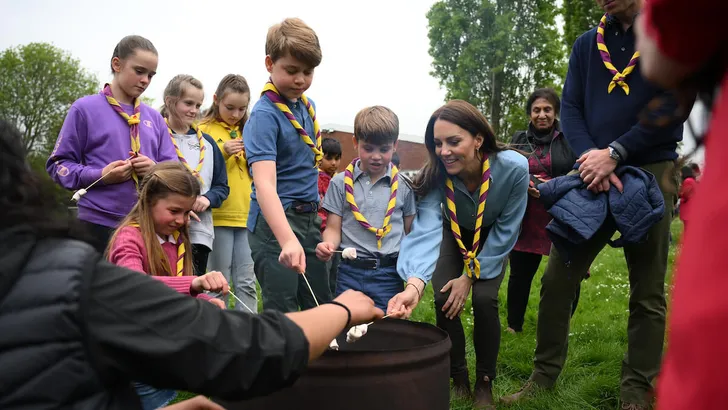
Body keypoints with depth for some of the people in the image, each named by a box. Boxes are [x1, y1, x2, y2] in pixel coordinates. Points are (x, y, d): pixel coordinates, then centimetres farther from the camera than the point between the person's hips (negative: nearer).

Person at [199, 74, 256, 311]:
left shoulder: (247, 131, 14)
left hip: (247, 215, 4)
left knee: (246, 282, 5)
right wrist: (222, 153, -16)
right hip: (218, 216, -4)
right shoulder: (204, 130, 1)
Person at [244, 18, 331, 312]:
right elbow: (264, 183, -30)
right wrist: (288, 240, -43)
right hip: (275, 220, -7)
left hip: (309, 218, 8)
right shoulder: (264, 114, -17)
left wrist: (313, 210, 12)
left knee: (322, 308, 15)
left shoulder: (308, 105, 6)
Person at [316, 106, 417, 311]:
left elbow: (410, 232, 8)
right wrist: (328, 245, -17)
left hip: (389, 273, 0)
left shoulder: (403, 186, 4)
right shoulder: (341, 183, 4)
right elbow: (334, 228, 5)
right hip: (350, 271, 1)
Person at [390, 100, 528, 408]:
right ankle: (457, 379, 8)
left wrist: (471, 275, -23)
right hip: (454, 234, 1)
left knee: (484, 299, -18)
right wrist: (415, 284, -63)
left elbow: (506, 230, -24)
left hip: (493, 238, -1)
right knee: (446, 299, -14)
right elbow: (426, 229, -46)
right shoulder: (436, 175, -34)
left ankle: (485, 383, 3)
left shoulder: (514, 168, -36)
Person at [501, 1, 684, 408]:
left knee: (648, 292, 4)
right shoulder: (586, 44, 14)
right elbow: (570, 107, 6)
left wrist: (615, 153, -16)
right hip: (593, 175, 4)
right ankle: (545, 375, 14)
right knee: (557, 278, 1)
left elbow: (674, 102, -9)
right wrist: (590, 156, -12)